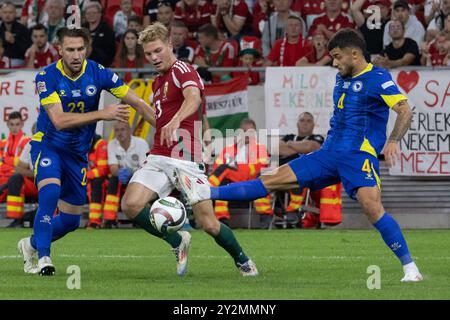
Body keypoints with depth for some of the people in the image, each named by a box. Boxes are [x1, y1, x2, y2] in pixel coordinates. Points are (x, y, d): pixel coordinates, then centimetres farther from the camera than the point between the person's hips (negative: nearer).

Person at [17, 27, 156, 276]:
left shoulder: (98, 73, -12)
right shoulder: (47, 77, -18)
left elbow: (137, 104, -6)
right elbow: (59, 120, -28)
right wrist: (102, 114, -34)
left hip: (78, 153, 4)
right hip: (47, 145, -4)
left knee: (71, 220, 7)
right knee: (50, 191, -32)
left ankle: (31, 244, 35)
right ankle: (43, 258, -24)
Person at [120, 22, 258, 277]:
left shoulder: (182, 70, -8)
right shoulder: (158, 82, 21)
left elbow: (193, 97, -30)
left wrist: (175, 121, -49)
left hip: (186, 158, -7)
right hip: (158, 158, 7)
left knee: (208, 223, -9)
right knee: (131, 204, -16)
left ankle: (243, 261, 18)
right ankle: (177, 242, 4)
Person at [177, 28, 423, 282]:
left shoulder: (378, 78, -8)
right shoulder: (342, 78, 17)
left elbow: (406, 111, -18)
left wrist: (394, 141, -32)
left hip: (359, 156, -7)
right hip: (330, 154, 7)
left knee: (372, 206, -28)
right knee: (275, 180, 3)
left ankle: (410, 268, -20)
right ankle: (205, 193, -1)